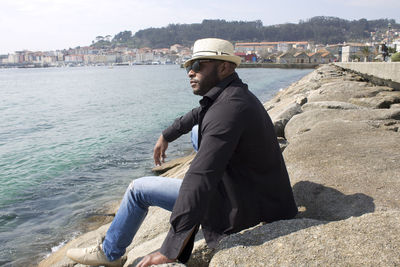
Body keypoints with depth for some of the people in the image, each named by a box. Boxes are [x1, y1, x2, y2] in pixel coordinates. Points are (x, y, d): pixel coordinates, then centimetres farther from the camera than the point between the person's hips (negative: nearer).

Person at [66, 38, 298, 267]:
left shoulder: (227, 108, -28)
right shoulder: (236, 93, 4)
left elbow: (200, 181, -34)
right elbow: (198, 114, 25)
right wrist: (166, 136, 34)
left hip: (241, 205, -9)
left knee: (138, 189, -1)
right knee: (197, 130, 22)